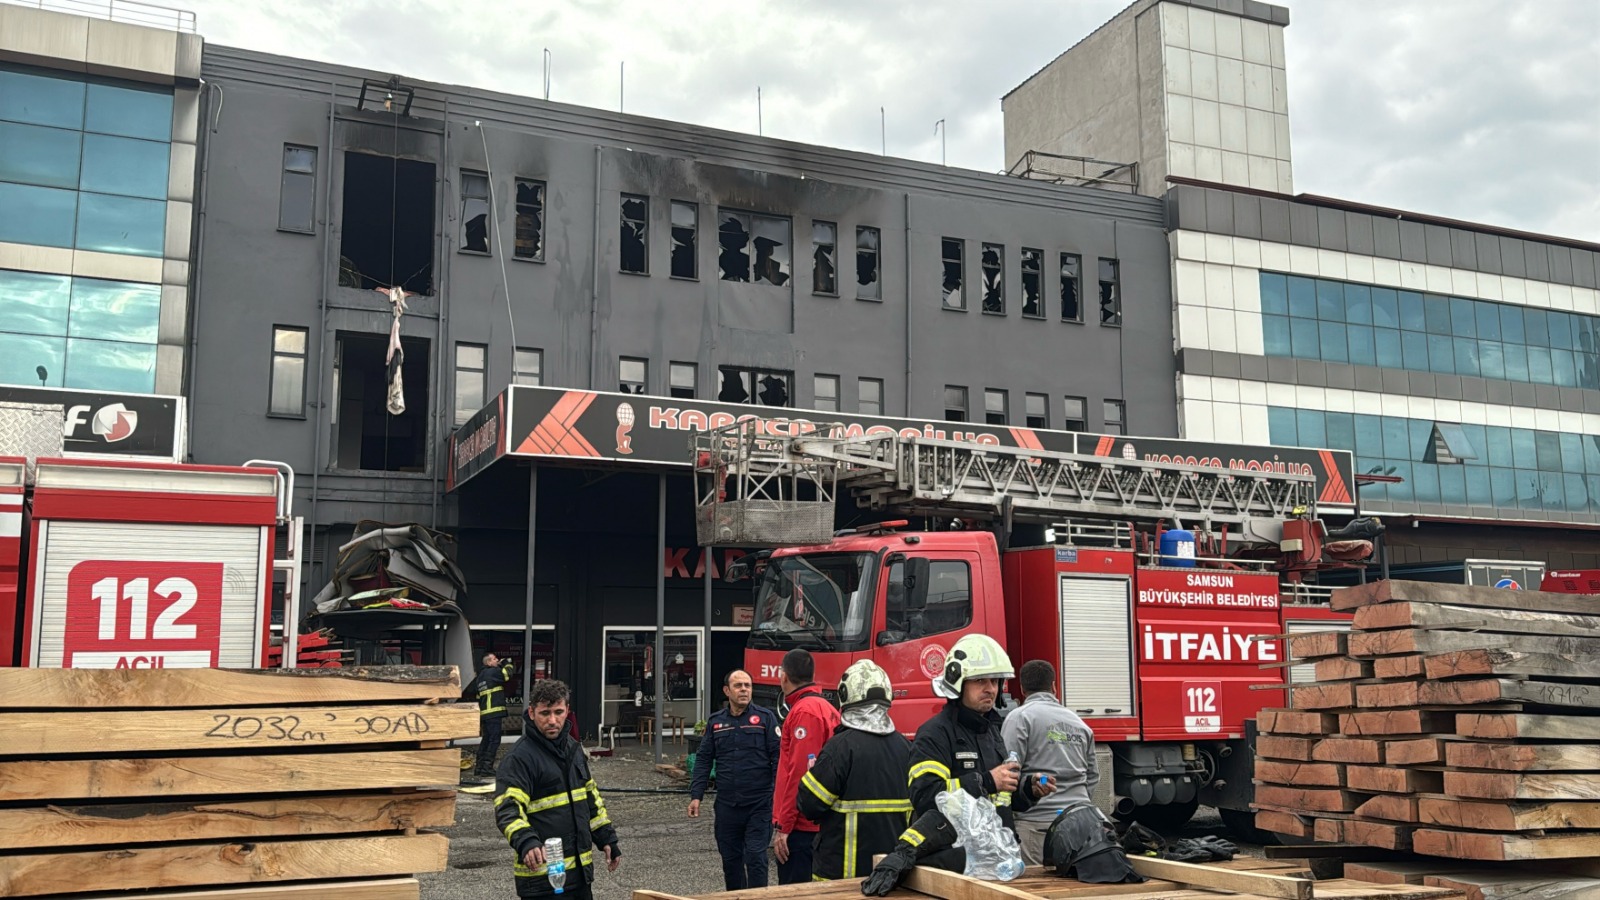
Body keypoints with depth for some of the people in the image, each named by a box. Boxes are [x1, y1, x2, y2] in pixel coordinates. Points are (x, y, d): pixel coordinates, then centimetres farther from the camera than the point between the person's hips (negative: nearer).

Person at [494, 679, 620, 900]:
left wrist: (606, 838, 20)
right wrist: (525, 841, -42)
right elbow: (507, 809, -25)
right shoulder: (519, 758, -14)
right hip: (542, 876, -8)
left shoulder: (573, 748, 12)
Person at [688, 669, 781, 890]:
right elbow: (703, 759, 11)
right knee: (730, 858, 10)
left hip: (759, 804, -4)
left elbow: (777, 756, -4)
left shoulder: (765, 717, -1)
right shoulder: (715, 721, 10)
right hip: (726, 805, 4)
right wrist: (696, 795, 4)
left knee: (756, 857, -5)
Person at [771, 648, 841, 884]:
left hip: (800, 827, -9)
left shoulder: (804, 711, -15)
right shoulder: (827, 707, 13)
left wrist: (783, 827, -18)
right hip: (819, 825, 9)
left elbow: (799, 772, -20)